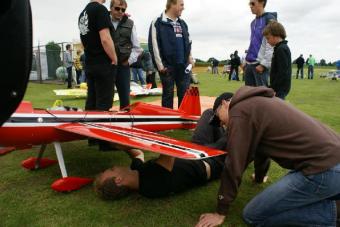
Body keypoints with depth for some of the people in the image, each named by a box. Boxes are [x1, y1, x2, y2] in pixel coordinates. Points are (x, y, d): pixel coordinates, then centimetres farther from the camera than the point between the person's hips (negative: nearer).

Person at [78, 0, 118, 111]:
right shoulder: (100, 9, -12)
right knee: (103, 103, -5)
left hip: (89, 64, 9)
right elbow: (105, 39, -20)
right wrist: (114, 59, -10)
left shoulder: (83, 13, 15)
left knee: (91, 101, 11)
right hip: (103, 64, -8)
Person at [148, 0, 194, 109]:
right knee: (168, 93, 2)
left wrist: (190, 57, 9)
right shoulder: (158, 22, -3)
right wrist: (160, 64, -13)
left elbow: (188, 42, 23)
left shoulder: (183, 23, 16)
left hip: (183, 65, 6)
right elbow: (154, 44, -8)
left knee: (185, 93, 6)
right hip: (167, 65, -5)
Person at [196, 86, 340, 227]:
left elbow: (234, 165, -8)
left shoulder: (239, 111, -8)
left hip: (323, 170, -9)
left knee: (252, 215, -2)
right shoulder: (258, 102, 20)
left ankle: (328, 212, -2)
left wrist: (221, 212, 2)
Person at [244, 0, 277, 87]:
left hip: (260, 63, -8)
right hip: (250, 63, 8)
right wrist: (247, 60, 17)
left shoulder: (270, 19, -3)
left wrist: (264, 63, -17)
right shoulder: (253, 22, 21)